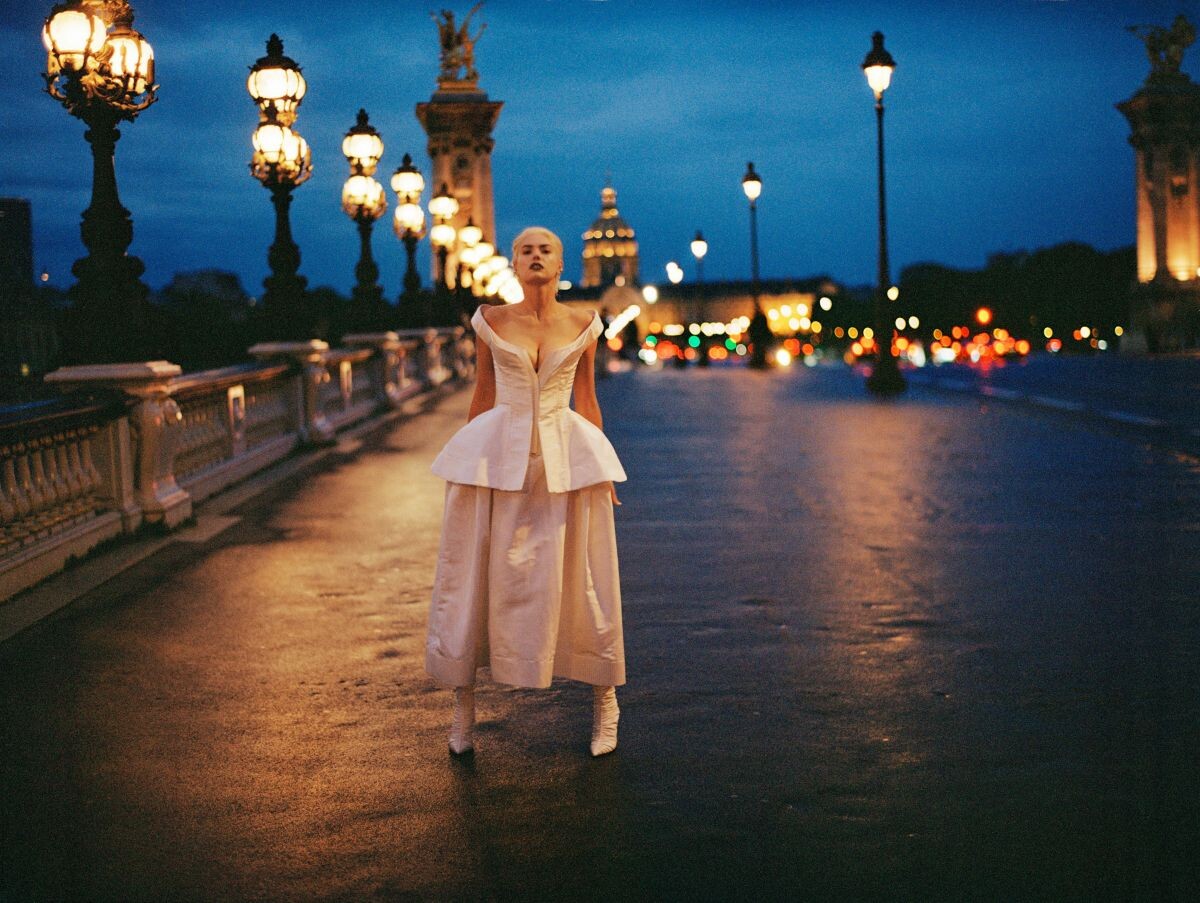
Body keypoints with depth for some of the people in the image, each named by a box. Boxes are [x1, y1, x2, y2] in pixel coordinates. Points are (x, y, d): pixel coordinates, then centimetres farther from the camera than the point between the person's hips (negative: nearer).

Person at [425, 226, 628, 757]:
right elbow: (482, 395, 8)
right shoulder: (490, 322, 2)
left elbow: (587, 401, 10)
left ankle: (604, 701, 20)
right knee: (476, 578, 2)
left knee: (579, 580, 4)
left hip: (565, 455, 0)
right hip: (499, 454, 0)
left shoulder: (583, 326, 3)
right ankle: (463, 703, 14)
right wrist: (466, 465, 9)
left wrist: (602, 468, 8)